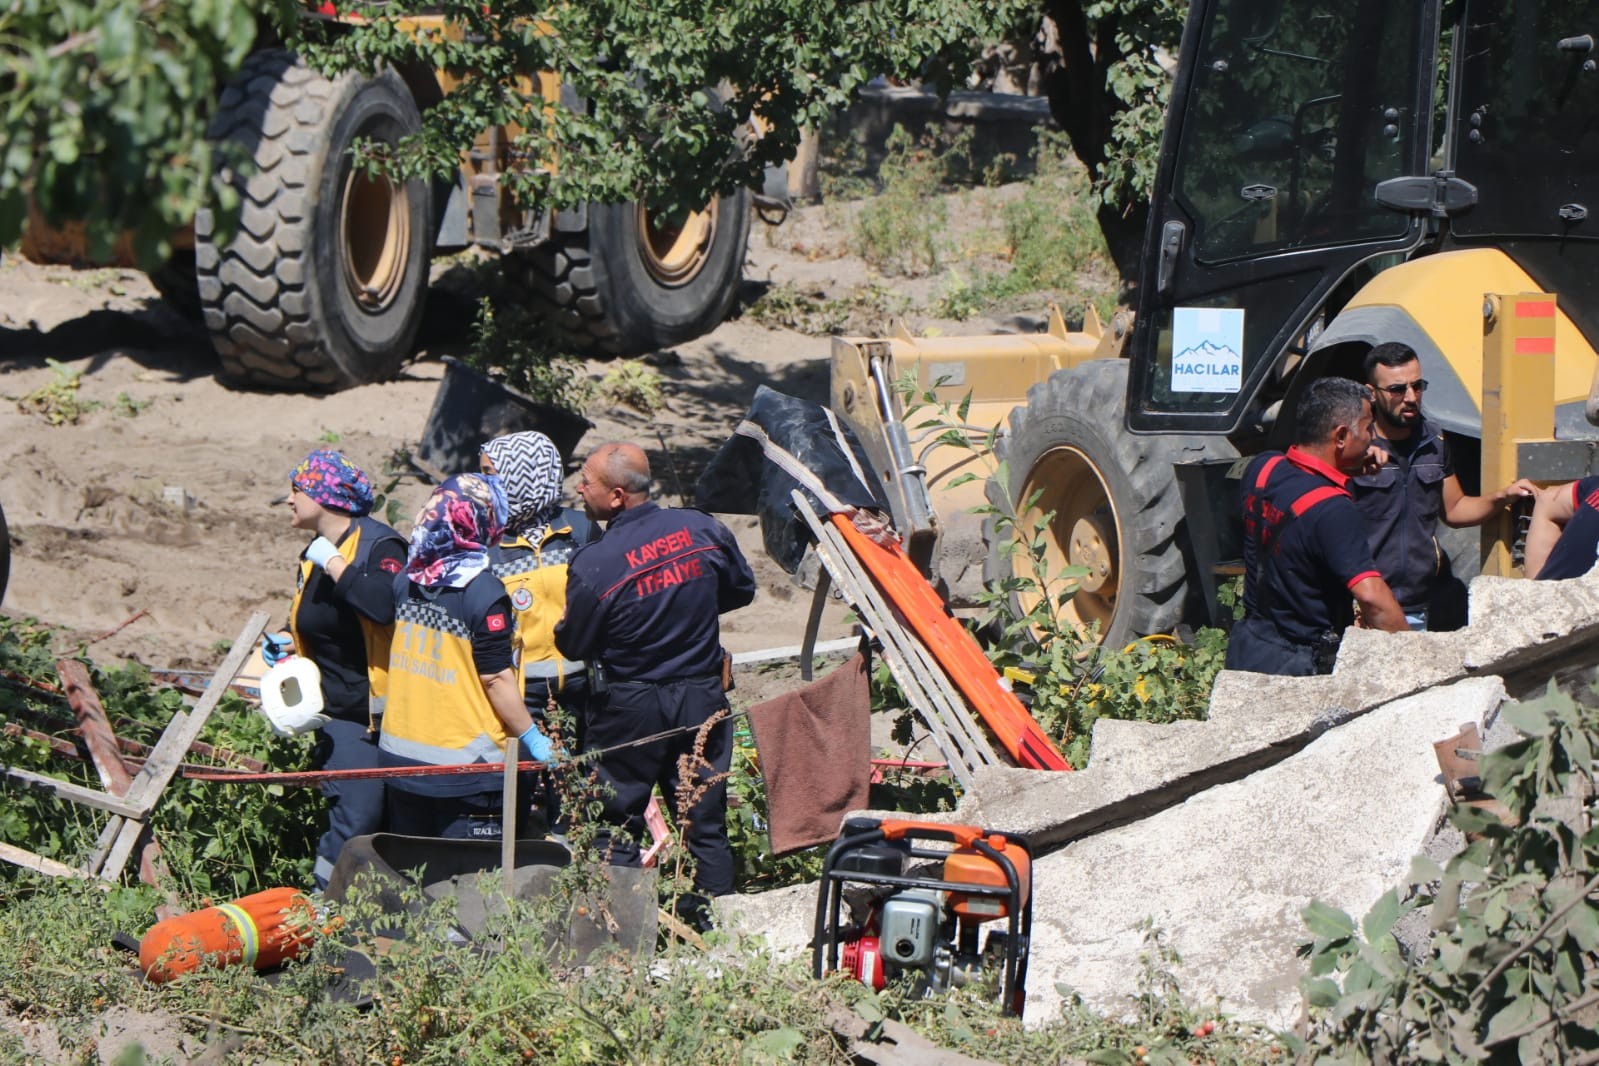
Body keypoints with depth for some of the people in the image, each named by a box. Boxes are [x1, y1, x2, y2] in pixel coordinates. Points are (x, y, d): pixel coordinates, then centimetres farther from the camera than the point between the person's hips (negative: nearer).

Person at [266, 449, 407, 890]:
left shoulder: (378, 545, -10)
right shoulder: (314, 554, 16)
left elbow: (384, 606, -32)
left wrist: (335, 564, -22)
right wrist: (288, 646, 15)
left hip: (380, 715, -6)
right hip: (339, 717, 6)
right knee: (354, 817, 0)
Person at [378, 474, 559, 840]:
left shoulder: (406, 580, 1)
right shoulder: (484, 593, -17)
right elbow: (496, 679, -15)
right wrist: (532, 737, -7)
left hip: (400, 754, 6)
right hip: (463, 763, -6)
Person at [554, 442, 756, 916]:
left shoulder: (594, 564, -20)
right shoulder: (704, 530, -7)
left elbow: (575, 646, -8)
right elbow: (742, 589, 10)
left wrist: (561, 627, 13)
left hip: (629, 708, -4)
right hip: (702, 699, 4)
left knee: (615, 828, 9)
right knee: (706, 827, 13)